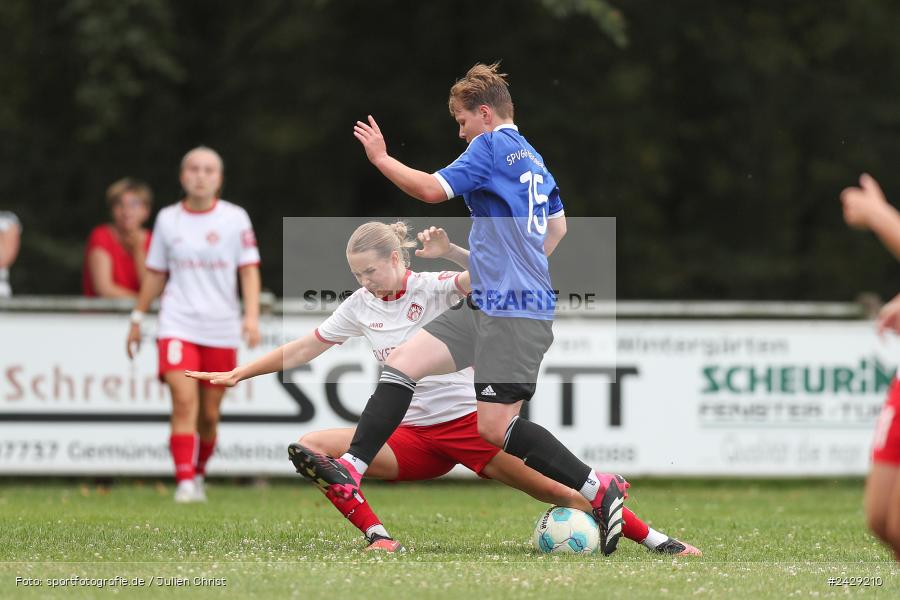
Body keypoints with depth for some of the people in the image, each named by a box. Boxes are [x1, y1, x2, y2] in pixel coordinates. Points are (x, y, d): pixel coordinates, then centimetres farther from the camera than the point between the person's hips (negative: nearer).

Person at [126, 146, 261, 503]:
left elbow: (249, 270, 0)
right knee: (184, 402, -16)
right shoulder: (168, 219, 6)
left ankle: (198, 473, 28)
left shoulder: (235, 217, 2)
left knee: (209, 413, 5)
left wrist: (252, 315, -12)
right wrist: (138, 319, 17)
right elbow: (155, 273, 15)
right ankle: (184, 483, -18)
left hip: (222, 329, 0)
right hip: (177, 325, 0)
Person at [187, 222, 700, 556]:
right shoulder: (360, 306, 6)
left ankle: (656, 540, -1)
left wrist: (450, 251, -38)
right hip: (414, 438, 4)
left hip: (472, 421, -4)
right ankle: (378, 538, -15)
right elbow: (303, 349, 15)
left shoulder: (432, 288, -8)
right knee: (309, 448, -14)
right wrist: (237, 374, 14)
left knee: (561, 493, -13)